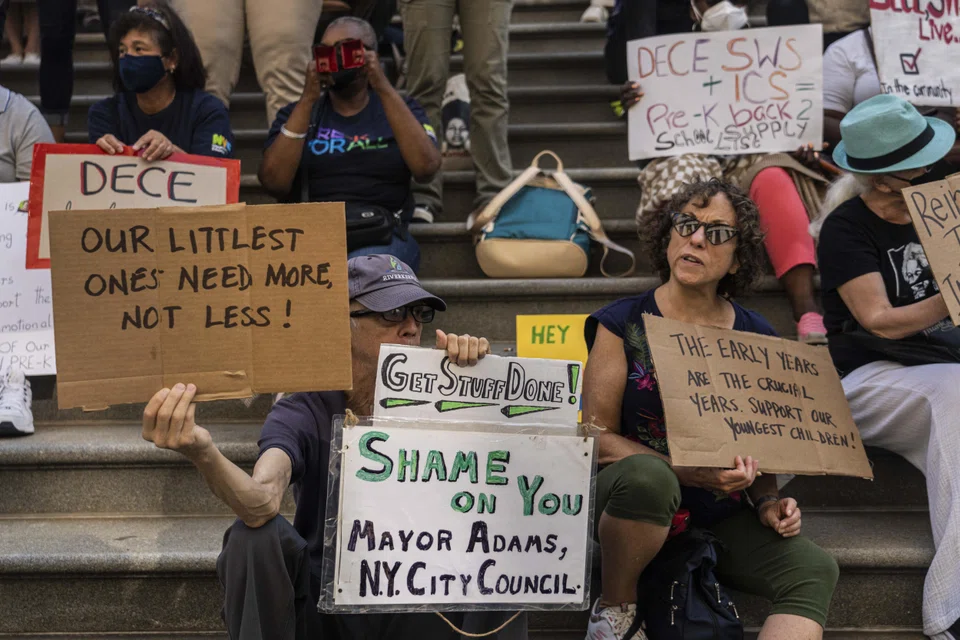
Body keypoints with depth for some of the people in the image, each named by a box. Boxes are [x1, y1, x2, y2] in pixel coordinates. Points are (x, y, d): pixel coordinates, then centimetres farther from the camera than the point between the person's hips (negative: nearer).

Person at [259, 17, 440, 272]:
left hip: (381, 235, 0)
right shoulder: (297, 113, 16)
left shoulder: (400, 107, 15)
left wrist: (385, 90, -9)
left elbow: (426, 168, -6)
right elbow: (275, 183, -2)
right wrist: (308, 100, -6)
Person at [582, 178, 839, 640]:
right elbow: (599, 436, -8)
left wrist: (766, 501, -6)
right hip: (630, 500, -3)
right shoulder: (623, 324, -3)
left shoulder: (756, 337, 6)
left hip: (718, 515, 3)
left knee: (813, 570, -20)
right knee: (646, 475, -36)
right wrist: (694, 474, -20)